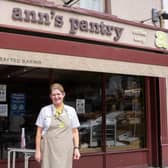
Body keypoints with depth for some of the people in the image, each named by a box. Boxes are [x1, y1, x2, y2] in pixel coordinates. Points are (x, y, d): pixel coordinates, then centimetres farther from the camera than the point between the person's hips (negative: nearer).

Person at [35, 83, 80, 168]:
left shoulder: (71, 111, 6)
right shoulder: (44, 110, 3)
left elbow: (75, 132, 9)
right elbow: (39, 132, 5)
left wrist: (76, 148, 2)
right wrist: (38, 150, 2)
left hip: (65, 149, 1)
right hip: (49, 149, -1)